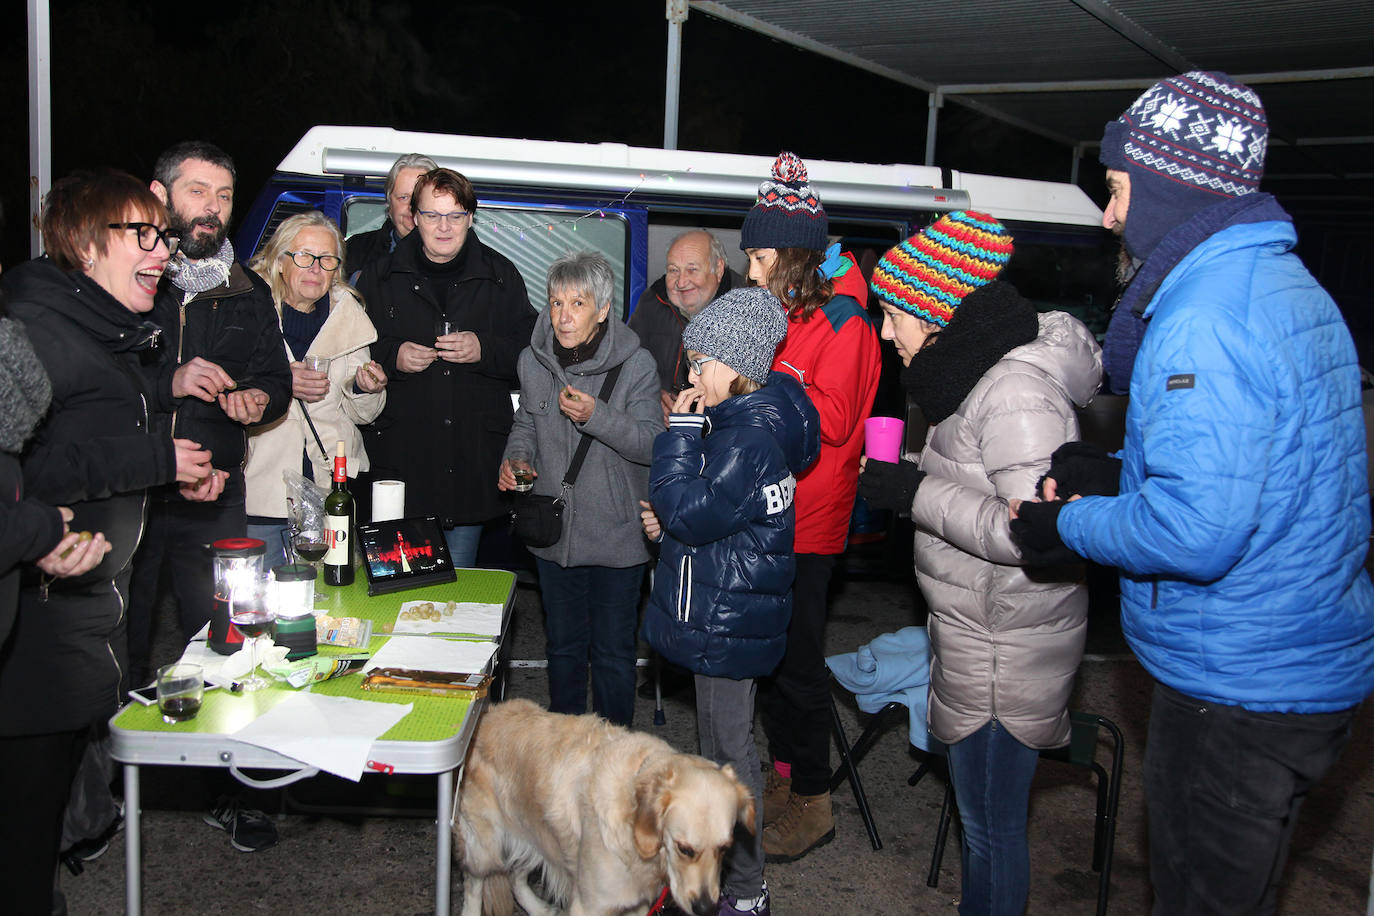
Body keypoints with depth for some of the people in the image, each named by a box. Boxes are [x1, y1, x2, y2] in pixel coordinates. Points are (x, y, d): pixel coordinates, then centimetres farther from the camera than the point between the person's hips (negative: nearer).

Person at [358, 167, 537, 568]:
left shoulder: (501, 276, 6)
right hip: (400, 460, 0)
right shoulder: (379, 277, 6)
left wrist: (484, 350, -11)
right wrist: (391, 357, -9)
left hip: (473, 468, 0)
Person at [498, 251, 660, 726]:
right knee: (563, 646, 20)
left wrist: (596, 415, -30)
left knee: (613, 651, 8)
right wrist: (515, 458, -3)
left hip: (616, 538, -4)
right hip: (553, 531, 4)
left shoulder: (635, 365, -13)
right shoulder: (534, 361, 1)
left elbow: (651, 444, -16)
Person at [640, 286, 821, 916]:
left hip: (728, 622, -10)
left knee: (731, 751, 3)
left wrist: (681, 431, -21)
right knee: (717, 745, 22)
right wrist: (665, 518, 4)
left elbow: (691, 513, -26)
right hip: (719, 613, 10)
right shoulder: (744, 419, 8)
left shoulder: (750, 438, -24)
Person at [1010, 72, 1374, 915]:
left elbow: (1195, 531, -31)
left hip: (1241, 688, -10)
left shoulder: (1205, 319, -25)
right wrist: (1117, 473, 6)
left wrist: (1068, 524, -14)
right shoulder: (1289, 285, 10)